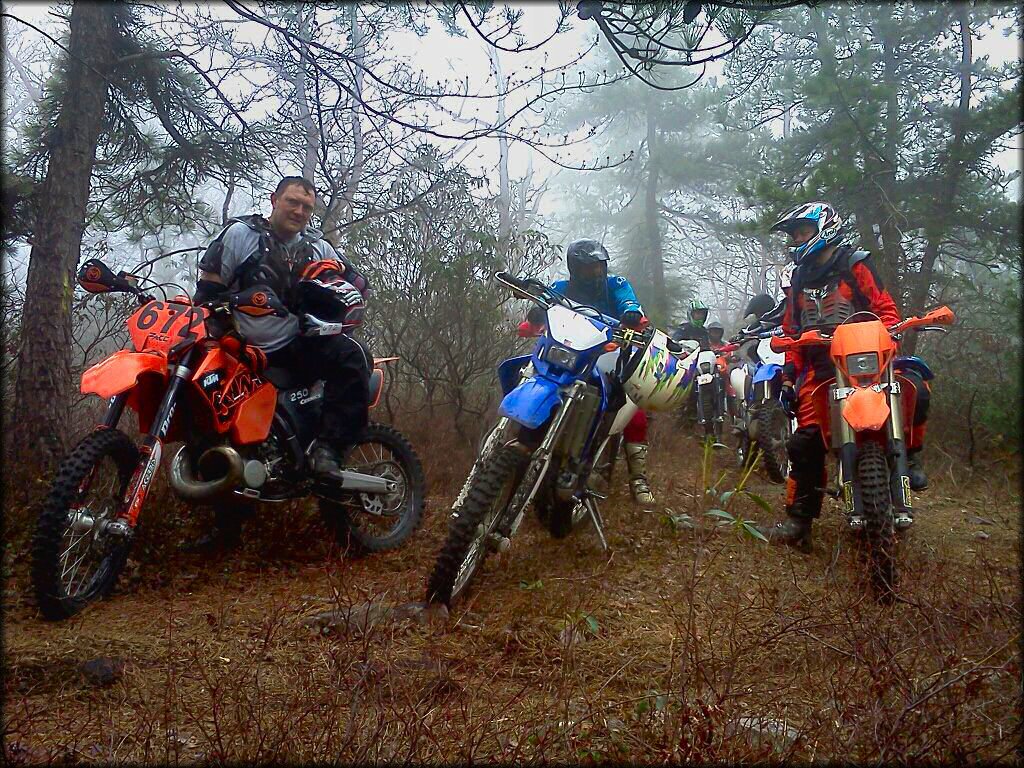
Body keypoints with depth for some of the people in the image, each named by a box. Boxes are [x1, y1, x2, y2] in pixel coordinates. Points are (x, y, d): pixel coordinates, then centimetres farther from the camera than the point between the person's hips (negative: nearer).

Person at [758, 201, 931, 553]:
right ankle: (798, 522, -5)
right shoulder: (799, 279, 19)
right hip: (819, 368, 3)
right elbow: (792, 331, 21)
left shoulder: (854, 265, 3)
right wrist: (789, 373, 9)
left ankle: (909, 456, -3)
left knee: (914, 390, -29)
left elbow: (886, 308, -2)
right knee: (805, 441, -10)